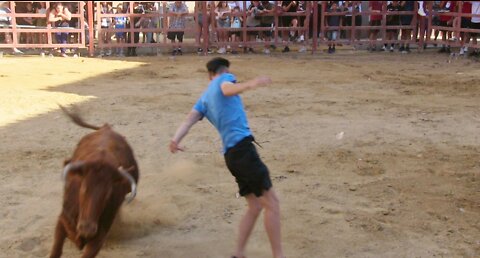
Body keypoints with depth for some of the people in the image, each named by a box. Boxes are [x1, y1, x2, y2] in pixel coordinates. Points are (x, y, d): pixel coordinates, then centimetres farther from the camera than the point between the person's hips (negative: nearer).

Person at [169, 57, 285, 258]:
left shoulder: (204, 99, 23)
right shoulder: (225, 78, 7)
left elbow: (190, 119, 5)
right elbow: (227, 89, -18)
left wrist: (176, 139, -13)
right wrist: (248, 85, -40)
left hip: (231, 154, 8)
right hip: (242, 147, -8)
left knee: (255, 207, 13)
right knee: (271, 202, -7)